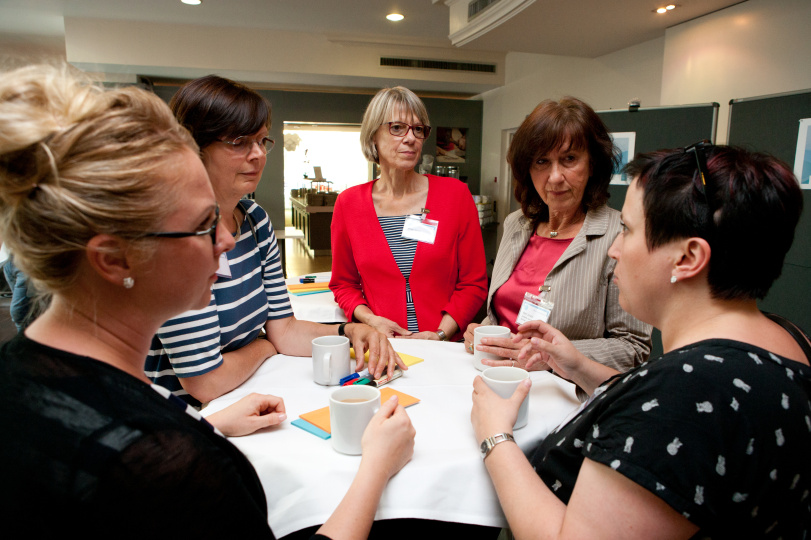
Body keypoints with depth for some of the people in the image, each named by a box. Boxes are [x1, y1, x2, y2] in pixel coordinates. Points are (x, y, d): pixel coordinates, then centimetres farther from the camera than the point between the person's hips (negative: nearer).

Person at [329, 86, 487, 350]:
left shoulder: (455, 194, 1)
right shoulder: (348, 203, 4)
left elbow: (474, 282, 3)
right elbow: (343, 283, 13)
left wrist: (440, 333, -9)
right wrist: (370, 319, -5)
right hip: (378, 347, 1)